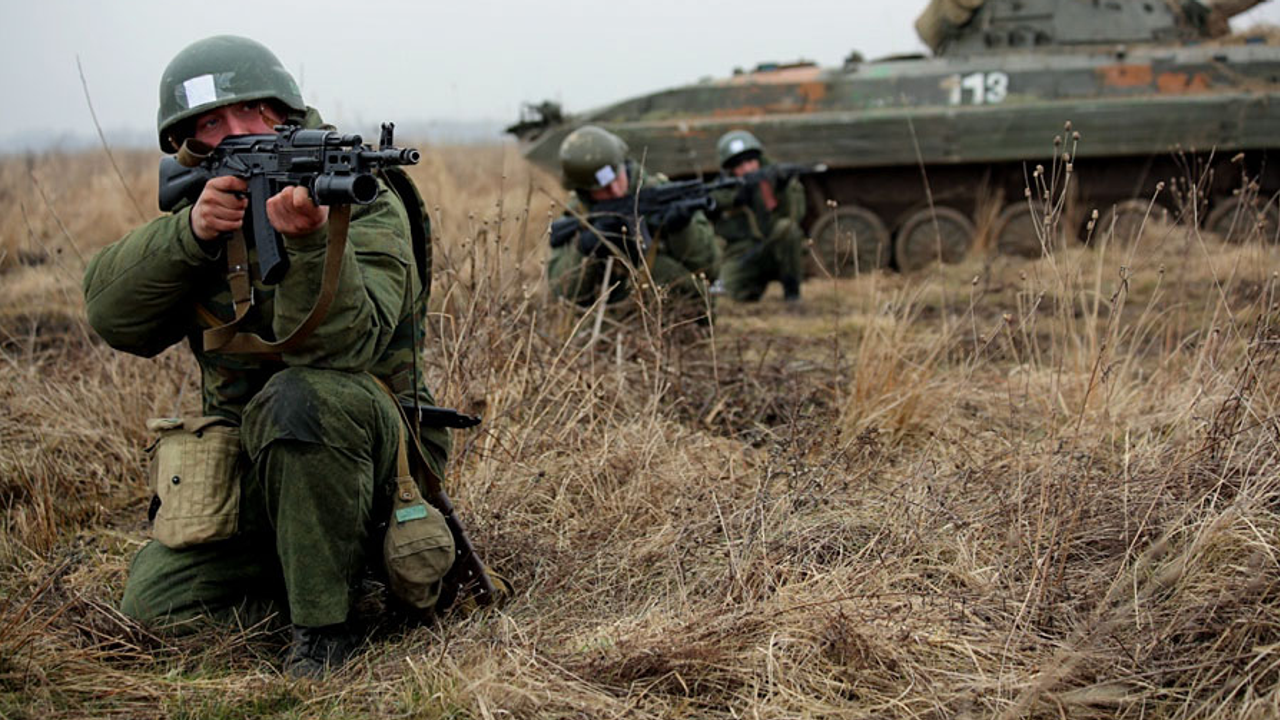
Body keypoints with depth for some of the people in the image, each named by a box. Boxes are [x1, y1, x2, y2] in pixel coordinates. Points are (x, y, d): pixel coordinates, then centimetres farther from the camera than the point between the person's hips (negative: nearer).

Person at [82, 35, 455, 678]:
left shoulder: (364, 206, -13)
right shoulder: (201, 208, 4)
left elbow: (335, 348, -30)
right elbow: (113, 314, -11)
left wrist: (310, 238, -47)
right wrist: (191, 232, -27)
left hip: (362, 448, -5)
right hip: (247, 463, 5)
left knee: (300, 397, -37)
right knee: (156, 607, -13)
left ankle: (323, 626, -21)